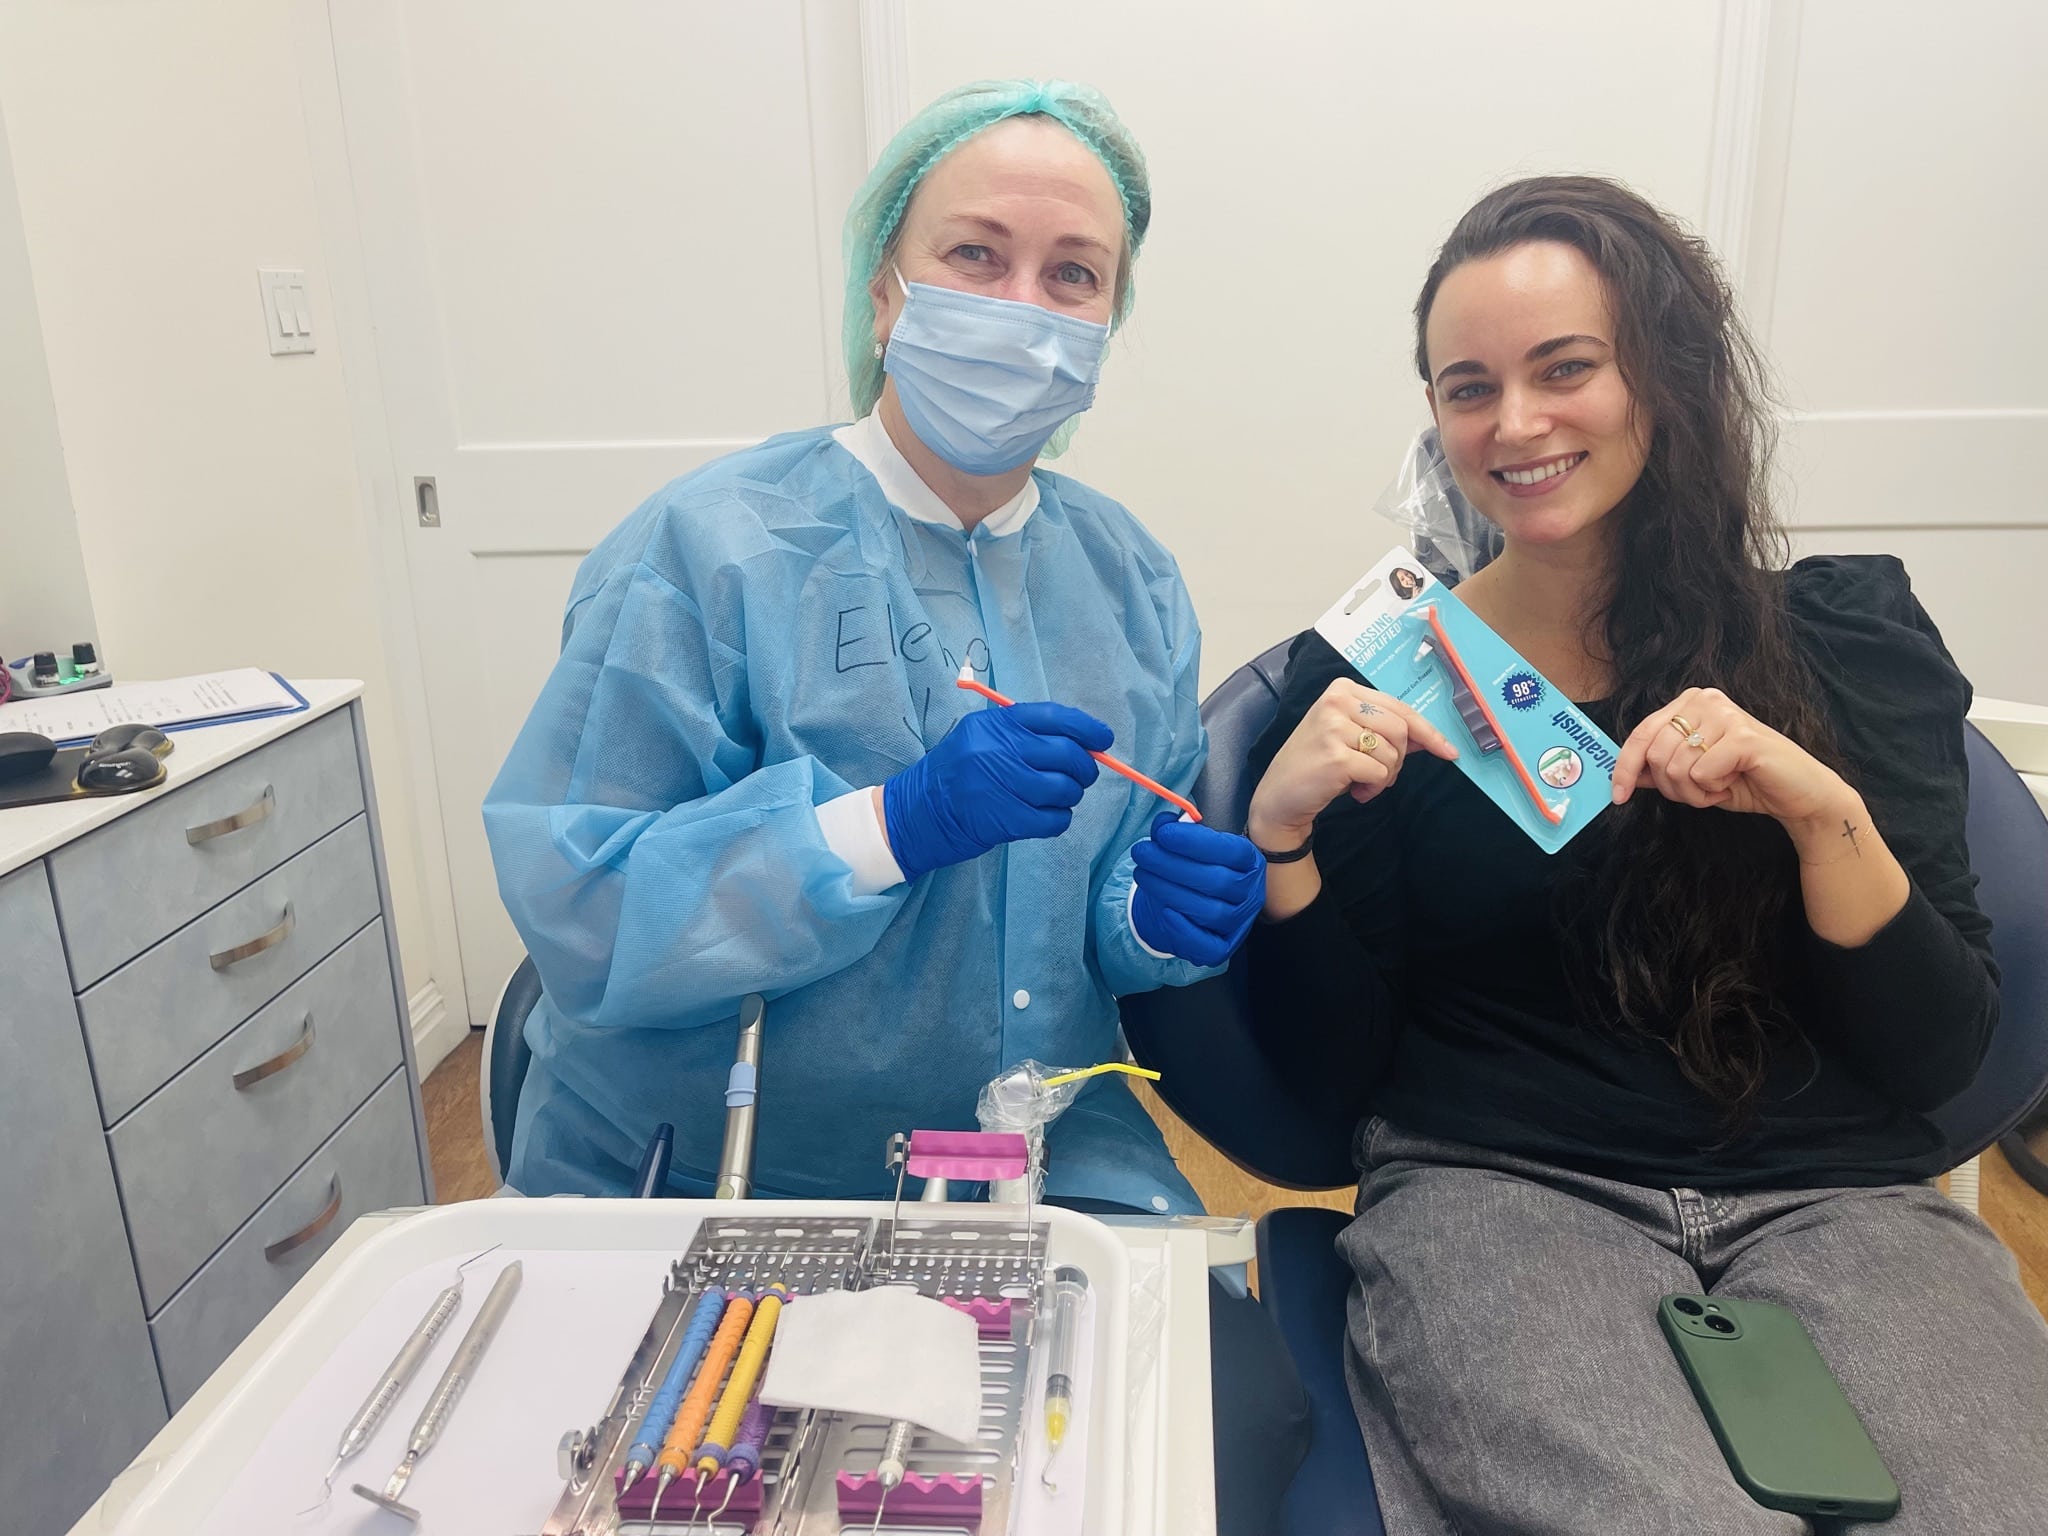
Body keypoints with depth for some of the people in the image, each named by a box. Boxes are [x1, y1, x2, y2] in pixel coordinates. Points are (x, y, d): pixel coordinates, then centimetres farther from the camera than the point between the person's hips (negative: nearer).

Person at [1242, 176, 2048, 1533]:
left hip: (1840, 1197, 3)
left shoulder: (1851, 635, 7)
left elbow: (1937, 1060, 3)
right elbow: (1343, 1067, 3)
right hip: (1493, 1189, -2)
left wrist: (1826, 810, -13)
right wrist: (1281, 834, -13)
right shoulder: (1376, 680, 4)